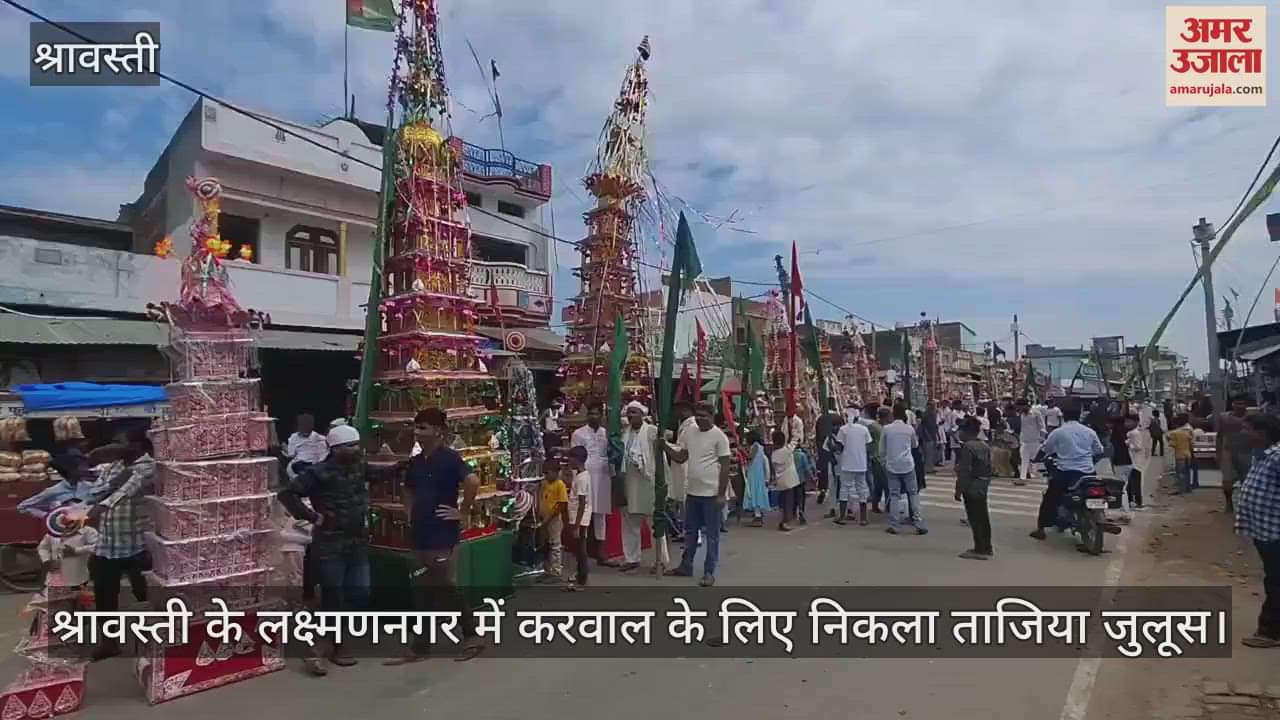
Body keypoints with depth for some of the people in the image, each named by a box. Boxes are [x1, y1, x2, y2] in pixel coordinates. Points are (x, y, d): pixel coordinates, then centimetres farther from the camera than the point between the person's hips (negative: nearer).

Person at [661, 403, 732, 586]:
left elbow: (725, 466, -11)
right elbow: (680, 458, 6)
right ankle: (686, 566, 30)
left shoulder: (719, 436, -12)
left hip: (711, 493, -6)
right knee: (690, 532, 17)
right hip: (692, 491, 6)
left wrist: (721, 494, -13)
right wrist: (664, 446, -10)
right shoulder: (688, 432, 4)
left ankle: (709, 572, 13)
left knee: (711, 535, 4)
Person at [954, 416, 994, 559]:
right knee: (983, 516, 15)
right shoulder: (985, 446, 9)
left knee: (974, 518, -2)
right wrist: (986, 482, 20)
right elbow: (989, 466, 14)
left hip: (971, 487, -9)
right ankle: (987, 547, 23)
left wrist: (959, 490, -16)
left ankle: (980, 550, 2)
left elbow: (964, 471, -21)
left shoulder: (967, 447, -18)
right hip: (983, 486, 9)